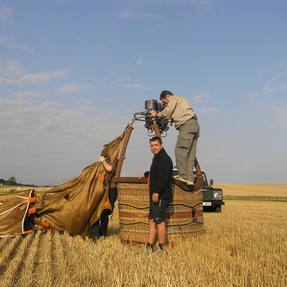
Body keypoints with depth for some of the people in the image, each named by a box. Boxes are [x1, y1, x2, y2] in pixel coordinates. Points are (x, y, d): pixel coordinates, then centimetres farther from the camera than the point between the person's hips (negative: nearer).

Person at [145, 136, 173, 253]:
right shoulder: (157, 158, 19)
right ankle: (149, 247, 14)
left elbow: (163, 178, -24)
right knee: (152, 220, 11)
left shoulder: (165, 159, -13)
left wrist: (157, 192, -27)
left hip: (161, 196, -11)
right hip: (155, 196, 11)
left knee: (160, 221, -7)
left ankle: (162, 248, 0)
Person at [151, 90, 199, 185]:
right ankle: (189, 178, 2)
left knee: (180, 150, -11)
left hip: (187, 124, -10)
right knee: (190, 153, 4)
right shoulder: (180, 100, 34)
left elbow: (167, 112, -7)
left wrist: (157, 114, 8)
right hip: (194, 125, 10)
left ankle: (183, 176, -13)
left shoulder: (174, 98, 7)